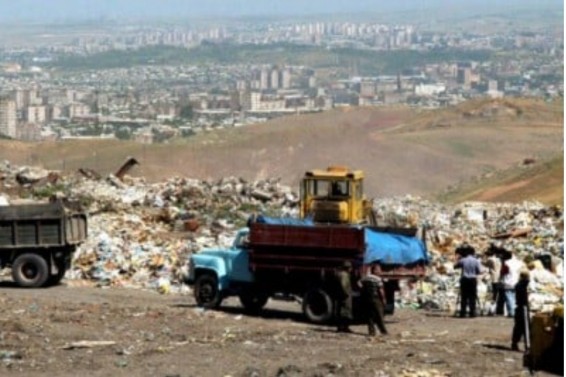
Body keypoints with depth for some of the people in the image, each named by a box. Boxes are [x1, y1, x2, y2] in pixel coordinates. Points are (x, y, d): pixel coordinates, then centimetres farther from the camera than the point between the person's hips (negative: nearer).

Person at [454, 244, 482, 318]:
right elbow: (479, 271, -3)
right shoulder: (476, 261, -3)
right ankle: (472, 313, 0)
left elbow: (455, 266, 8)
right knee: (472, 297, 3)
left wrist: (459, 259, 16)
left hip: (464, 279, 0)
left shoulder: (462, 260, -3)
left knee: (464, 297, 4)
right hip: (473, 280, 0)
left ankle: (462, 313, 2)